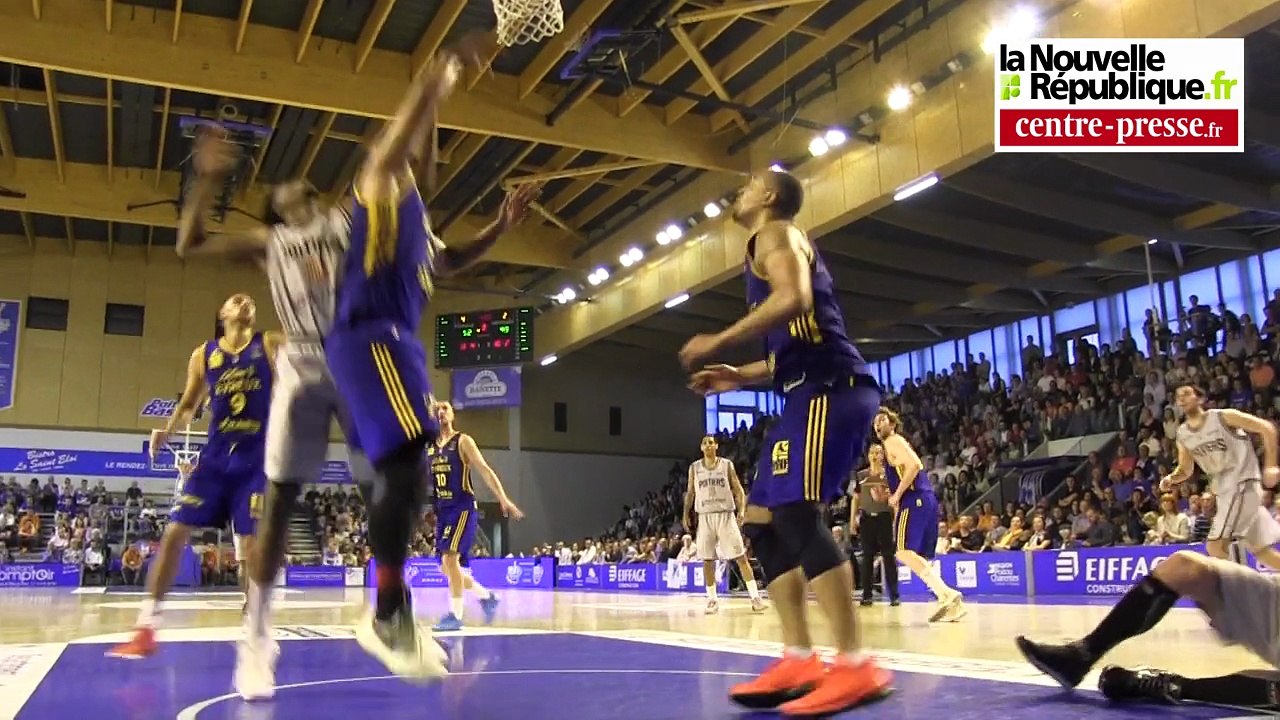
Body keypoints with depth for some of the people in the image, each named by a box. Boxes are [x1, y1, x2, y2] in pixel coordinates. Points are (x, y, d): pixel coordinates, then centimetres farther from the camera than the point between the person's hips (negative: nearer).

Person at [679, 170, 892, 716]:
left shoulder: (774, 233, 1)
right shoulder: (778, 245, 31)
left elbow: (794, 298, -21)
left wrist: (720, 341, -15)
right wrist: (741, 376, 27)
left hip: (829, 388, -10)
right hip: (813, 391, 10)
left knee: (795, 511, -20)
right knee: (761, 521, 6)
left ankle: (856, 666, -19)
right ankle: (799, 661, 5)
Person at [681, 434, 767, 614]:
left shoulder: (727, 464, 1)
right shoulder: (694, 468, 6)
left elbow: (738, 489, 1)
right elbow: (690, 492, 13)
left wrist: (742, 510, -12)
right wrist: (686, 513, 3)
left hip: (726, 515, -2)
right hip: (705, 517, 2)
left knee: (741, 557, -5)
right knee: (707, 560, 2)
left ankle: (755, 597, -4)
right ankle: (712, 600, 11)